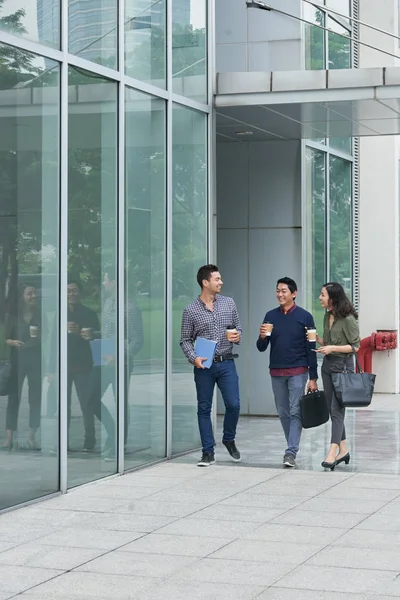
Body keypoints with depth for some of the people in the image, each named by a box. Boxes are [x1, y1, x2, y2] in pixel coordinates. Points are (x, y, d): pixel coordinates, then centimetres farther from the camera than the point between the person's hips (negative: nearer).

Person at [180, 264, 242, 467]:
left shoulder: (229, 303, 5)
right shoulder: (191, 310, -2)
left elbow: (238, 327, 14)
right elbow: (185, 340, 1)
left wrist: (237, 335, -9)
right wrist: (194, 358, -15)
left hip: (226, 363, 2)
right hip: (204, 366, -1)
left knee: (233, 404, -4)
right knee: (204, 408, 3)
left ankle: (229, 440, 22)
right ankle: (208, 452, 11)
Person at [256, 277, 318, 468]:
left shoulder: (304, 317, -4)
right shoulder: (271, 316, 5)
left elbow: (311, 349, -2)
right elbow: (261, 348, 8)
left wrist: (313, 378, -6)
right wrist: (262, 337, -15)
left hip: (298, 372, -4)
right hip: (276, 372, 4)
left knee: (295, 412, -8)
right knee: (283, 413, 9)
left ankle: (291, 452, -10)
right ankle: (292, 447, 21)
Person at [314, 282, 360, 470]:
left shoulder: (348, 319, -14)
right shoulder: (327, 316, 9)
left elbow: (355, 346, -12)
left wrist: (332, 348, -20)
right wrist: (317, 339, -1)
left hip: (343, 365, -8)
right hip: (328, 364, 8)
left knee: (337, 408, -10)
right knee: (332, 408, 10)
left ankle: (332, 452, -13)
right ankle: (343, 449, 19)